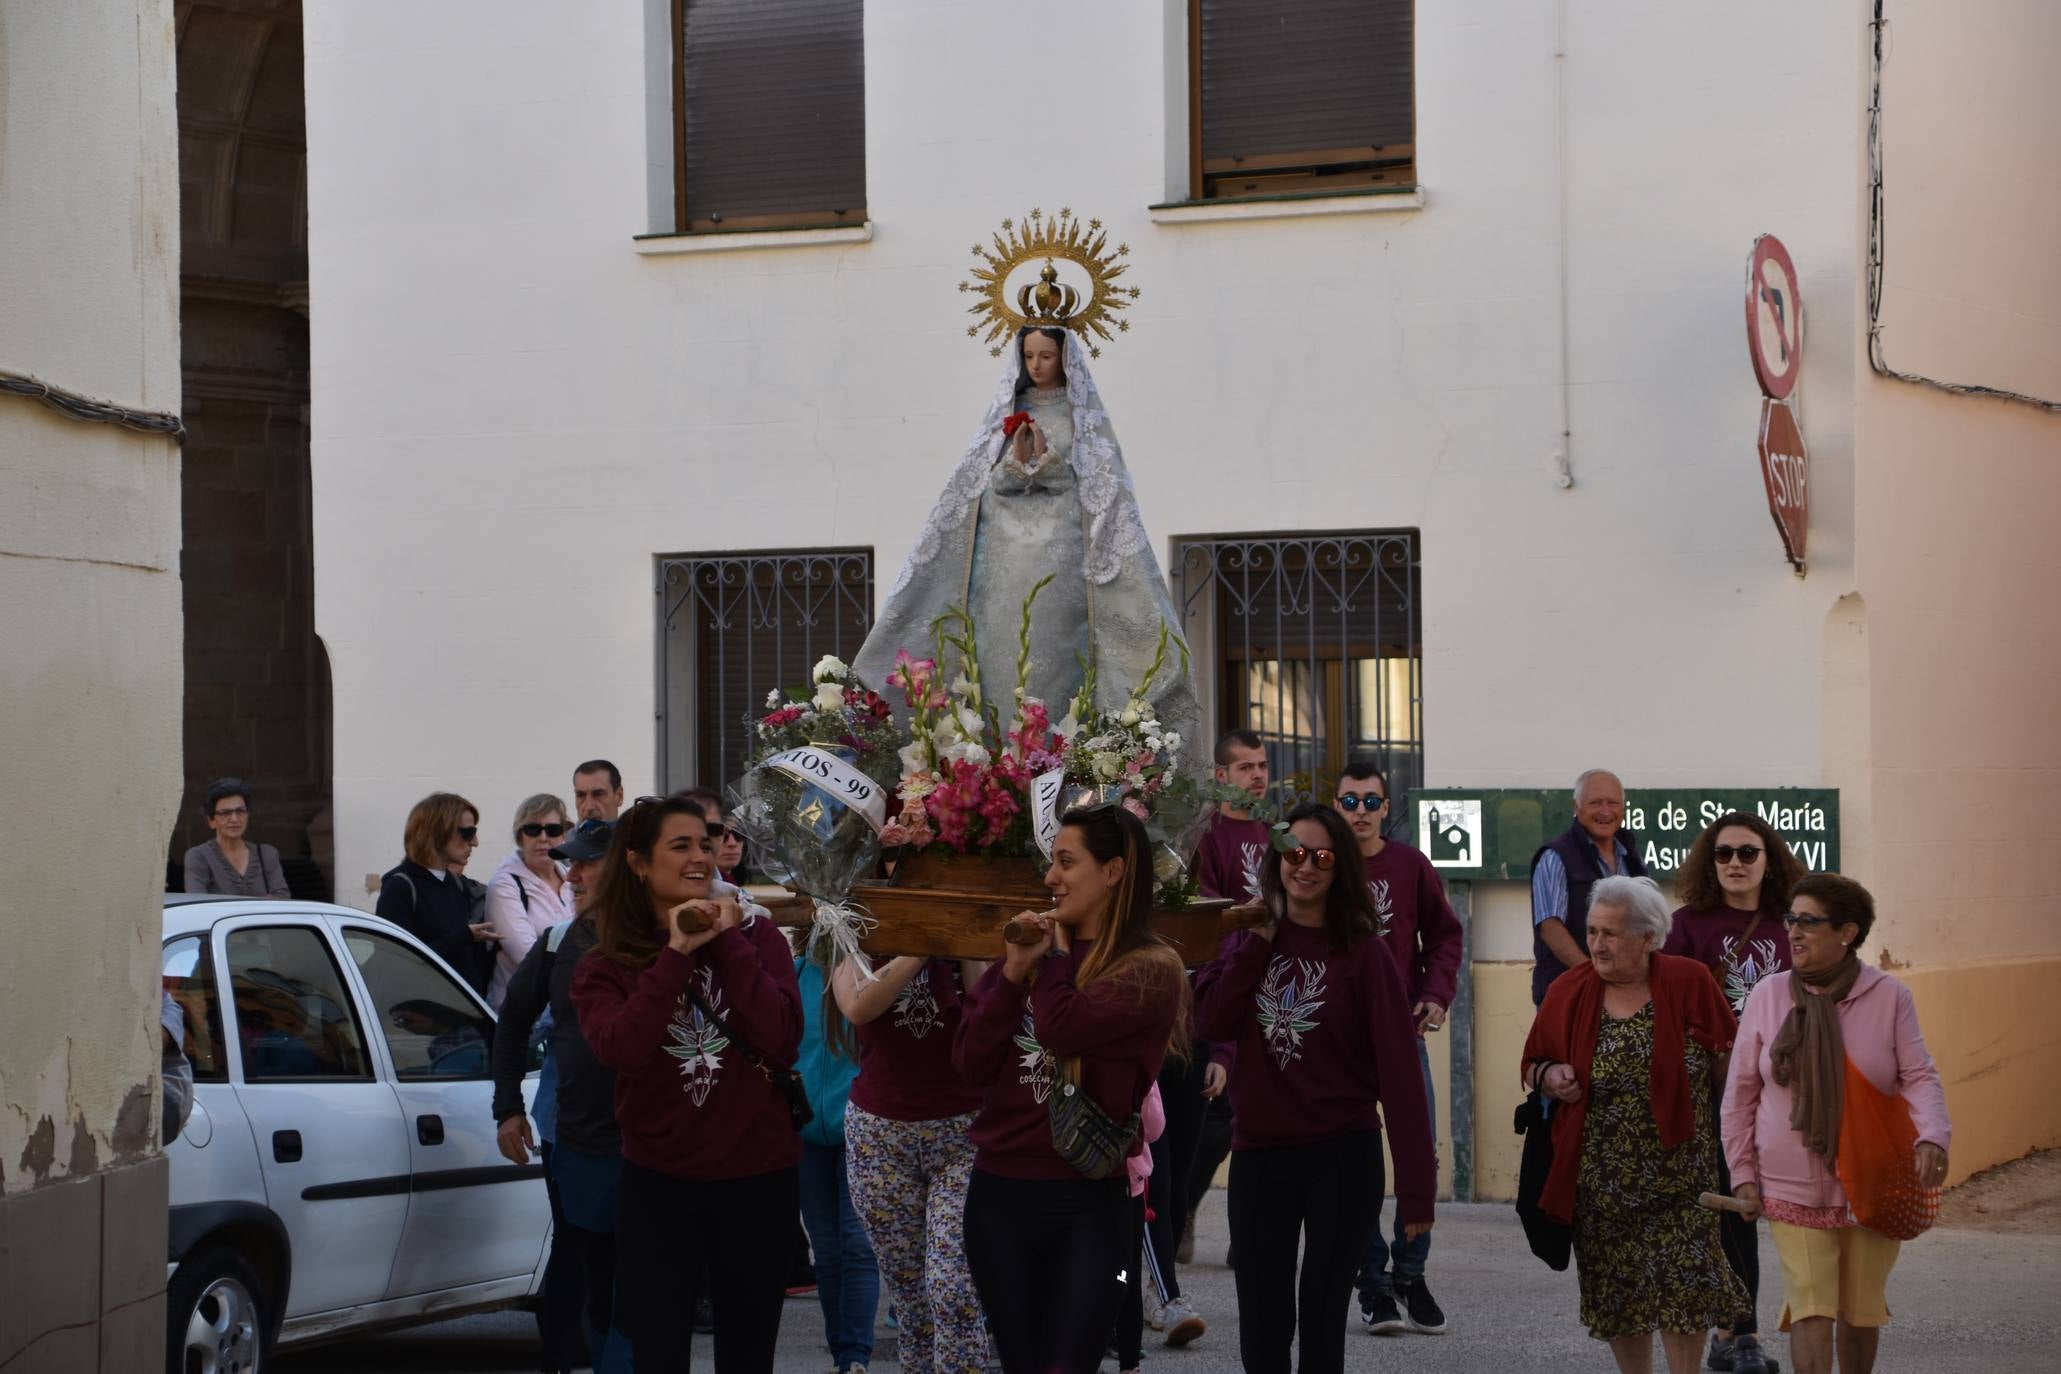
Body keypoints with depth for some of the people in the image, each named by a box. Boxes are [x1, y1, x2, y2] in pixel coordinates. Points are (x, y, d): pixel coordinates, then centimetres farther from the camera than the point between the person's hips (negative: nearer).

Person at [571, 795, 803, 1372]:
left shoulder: (755, 935, 0)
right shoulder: (604, 967, -1)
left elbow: (781, 1041, -14)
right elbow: (623, 1050, -22)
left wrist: (728, 943, -14)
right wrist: (677, 952, -20)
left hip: (759, 1178, 1)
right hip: (658, 1183, -1)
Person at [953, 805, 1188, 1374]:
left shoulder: (1151, 968, -7)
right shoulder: (1031, 950, 8)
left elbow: (1063, 1028, -23)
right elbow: (972, 1063, 2)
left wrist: (1057, 952, -5)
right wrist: (1014, 970, -8)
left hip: (1089, 1201, -5)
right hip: (1000, 1192, 5)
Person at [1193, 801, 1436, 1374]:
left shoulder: (1362, 952, -7)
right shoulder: (1249, 939, 7)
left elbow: (1398, 1069, -11)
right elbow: (1212, 1021, -8)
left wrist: (1416, 1187, -15)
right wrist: (1260, 939, -10)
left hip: (1343, 1159, -3)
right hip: (1259, 1155, 3)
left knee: (1322, 1321, 4)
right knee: (1262, 1328, 7)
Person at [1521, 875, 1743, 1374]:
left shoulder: (1690, 983, -5)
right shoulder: (1570, 992, 0)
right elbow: (1533, 1065, 12)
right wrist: (1549, 1077, -11)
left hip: (1678, 1174, -2)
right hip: (1602, 1179, 2)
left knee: (1684, 1286, -6)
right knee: (1620, 1295, 7)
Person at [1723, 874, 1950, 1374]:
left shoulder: (1889, 997, -5)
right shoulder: (1767, 996, -2)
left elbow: (1919, 1077, -6)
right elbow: (1741, 1093, 4)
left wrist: (1932, 1137, -25)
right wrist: (1742, 1173, 2)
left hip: (1873, 1185, 0)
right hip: (1793, 1189, 0)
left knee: (1861, 1310, 13)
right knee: (1811, 1311, -10)